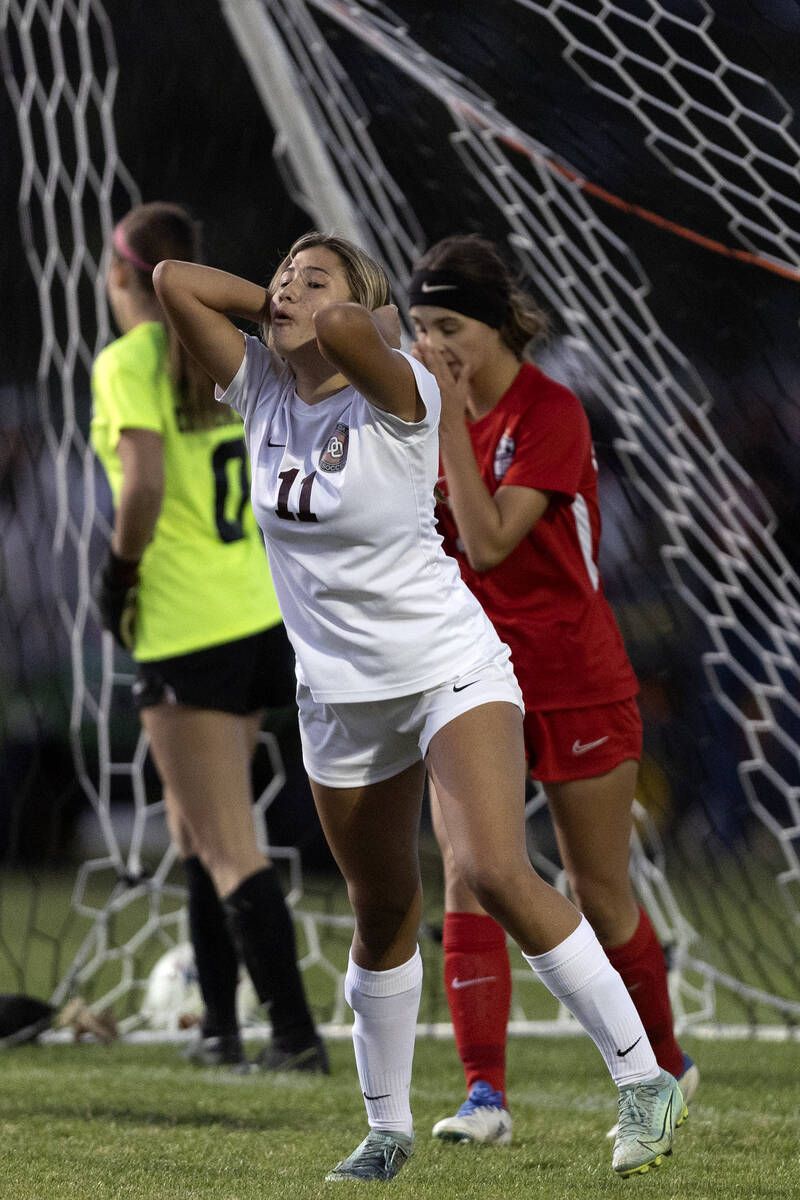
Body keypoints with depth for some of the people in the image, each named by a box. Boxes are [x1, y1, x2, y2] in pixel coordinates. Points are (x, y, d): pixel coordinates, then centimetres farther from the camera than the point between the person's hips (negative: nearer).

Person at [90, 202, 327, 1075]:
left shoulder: (128, 361, -10)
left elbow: (144, 484, -22)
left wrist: (120, 574, -7)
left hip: (184, 630, -7)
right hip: (262, 615, 7)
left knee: (229, 849, -4)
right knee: (194, 827, 20)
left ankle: (295, 1033, -9)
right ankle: (219, 1026, 21)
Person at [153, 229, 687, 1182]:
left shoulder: (396, 395, -15)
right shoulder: (261, 393, 2)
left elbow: (346, 328, -36)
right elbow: (173, 279, -1)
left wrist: (352, 313, -14)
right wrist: (275, 308, -1)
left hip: (452, 670, -6)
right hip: (339, 698, 6)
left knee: (496, 870, -21)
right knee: (382, 913, 12)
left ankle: (642, 1078, -14)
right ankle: (387, 1130, 25)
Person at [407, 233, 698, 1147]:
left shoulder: (550, 412, -16)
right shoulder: (442, 410, 5)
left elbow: (489, 541, -26)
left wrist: (450, 425, -26)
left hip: (574, 684, -5)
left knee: (599, 897, 6)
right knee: (468, 877, -12)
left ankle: (665, 1064, 29)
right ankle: (484, 1096, -15)